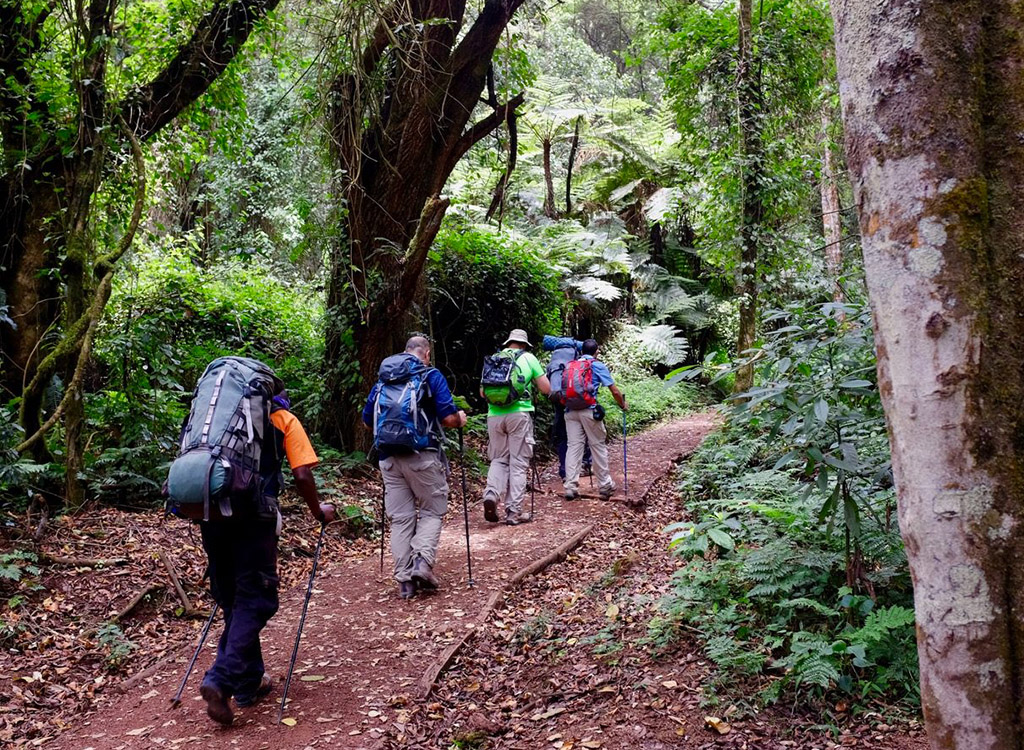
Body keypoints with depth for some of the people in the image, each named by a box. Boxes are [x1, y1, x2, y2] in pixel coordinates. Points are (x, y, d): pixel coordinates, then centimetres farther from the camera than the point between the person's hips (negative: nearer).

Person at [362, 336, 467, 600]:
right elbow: (448, 418, -8)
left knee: (400, 518, 9)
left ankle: (404, 578, 7)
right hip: (422, 455, -4)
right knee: (432, 511, 11)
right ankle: (423, 561, -8)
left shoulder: (383, 379, 13)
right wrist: (461, 419, 13)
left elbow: (367, 420, 17)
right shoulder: (431, 375, -1)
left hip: (389, 457, 4)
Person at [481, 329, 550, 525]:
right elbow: (546, 389, 6)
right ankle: (514, 512, 3)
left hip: (494, 415, 3)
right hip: (519, 414, -3)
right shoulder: (528, 358, 7)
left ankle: (491, 494, -8)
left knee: (499, 459, 16)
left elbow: (483, 391, 17)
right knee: (518, 463, 4)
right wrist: (531, 384, 25)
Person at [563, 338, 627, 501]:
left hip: (570, 410, 4)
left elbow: (565, 388, 17)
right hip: (589, 410, -4)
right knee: (598, 447, 7)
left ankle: (570, 487, -3)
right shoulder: (598, 365, 6)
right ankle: (605, 486, 14)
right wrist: (623, 405, 21)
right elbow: (615, 391, 5)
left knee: (573, 447, 3)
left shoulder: (571, 365, 17)